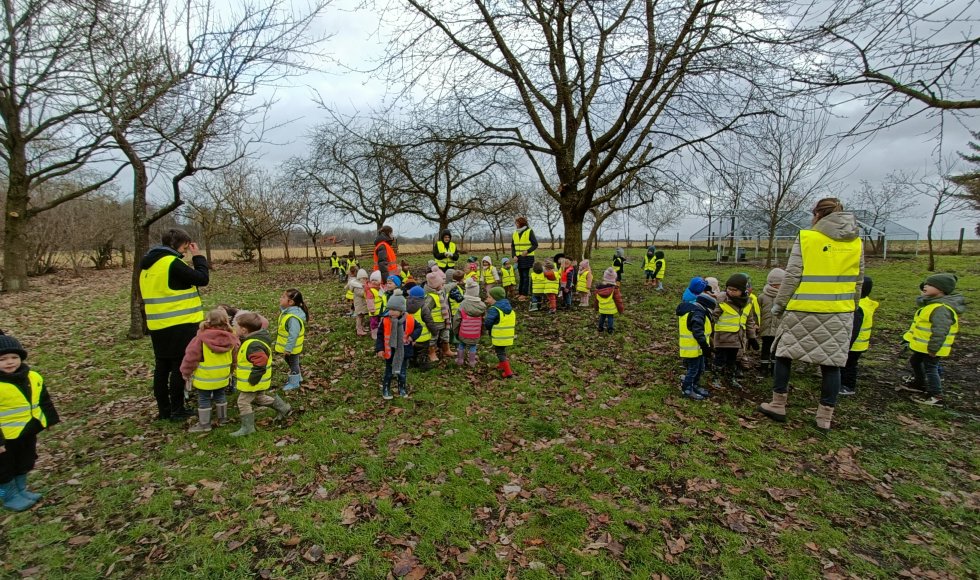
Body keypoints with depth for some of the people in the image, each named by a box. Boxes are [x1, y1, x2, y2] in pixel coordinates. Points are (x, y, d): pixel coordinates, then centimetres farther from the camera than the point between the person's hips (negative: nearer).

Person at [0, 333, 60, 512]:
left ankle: (21, 490, 40)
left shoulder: (33, 377, -4)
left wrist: (52, 420, 12)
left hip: (30, 431, 6)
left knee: (25, 463, 22)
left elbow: (45, 401, 9)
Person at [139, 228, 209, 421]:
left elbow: (145, 293, 19)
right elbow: (202, 279, -14)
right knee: (179, 367, 1)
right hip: (180, 325, -8)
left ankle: (164, 410, 21)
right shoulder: (172, 262, -15)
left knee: (162, 367, 13)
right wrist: (198, 256, -4)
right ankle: (177, 410, 8)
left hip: (158, 325, 8)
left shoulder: (147, 264, 13)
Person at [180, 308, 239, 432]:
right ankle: (222, 418, 32)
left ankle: (204, 424, 18)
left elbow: (191, 357, -13)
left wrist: (186, 373, 2)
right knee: (220, 396, 20)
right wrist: (231, 370, 23)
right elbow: (235, 357, 7)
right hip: (222, 377, 4)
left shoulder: (201, 339, -18)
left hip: (204, 378, -4)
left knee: (204, 399, 9)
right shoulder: (231, 339, -6)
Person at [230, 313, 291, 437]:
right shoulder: (255, 339, 0)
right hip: (258, 381, 10)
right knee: (259, 398, 26)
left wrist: (252, 380, -25)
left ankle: (247, 427, 18)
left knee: (243, 402, 5)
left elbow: (260, 363, -34)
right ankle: (283, 408, 33)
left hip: (253, 382, -10)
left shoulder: (253, 345, -30)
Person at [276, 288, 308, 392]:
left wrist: (288, 349, -25)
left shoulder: (293, 317, -34)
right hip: (288, 345, 9)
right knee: (291, 361, 26)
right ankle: (297, 377, 46)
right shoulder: (287, 310, -5)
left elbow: (293, 335, -31)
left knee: (293, 363, 11)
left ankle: (294, 383, 30)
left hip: (291, 347, -9)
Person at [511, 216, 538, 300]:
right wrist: (514, 256, -2)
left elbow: (535, 244, -9)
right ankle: (520, 293, 18)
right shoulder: (515, 233, 9)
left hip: (527, 257, -5)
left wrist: (527, 251, -23)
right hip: (518, 258, 5)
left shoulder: (529, 232, -7)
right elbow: (512, 246, 13)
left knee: (525, 275, -5)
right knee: (520, 275, 11)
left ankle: (525, 294, -1)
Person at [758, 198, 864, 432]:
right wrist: (851, 307, 24)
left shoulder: (806, 238, -6)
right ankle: (825, 417, 15)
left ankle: (778, 405, 17)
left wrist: (779, 304, 0)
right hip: (839, 312, 4)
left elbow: (792, 276, -9)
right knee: (832, 362, 8)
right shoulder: (856, 242, 7)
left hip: (804, 310, -4)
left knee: (784, 353, 10)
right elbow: (858, 280, 12)